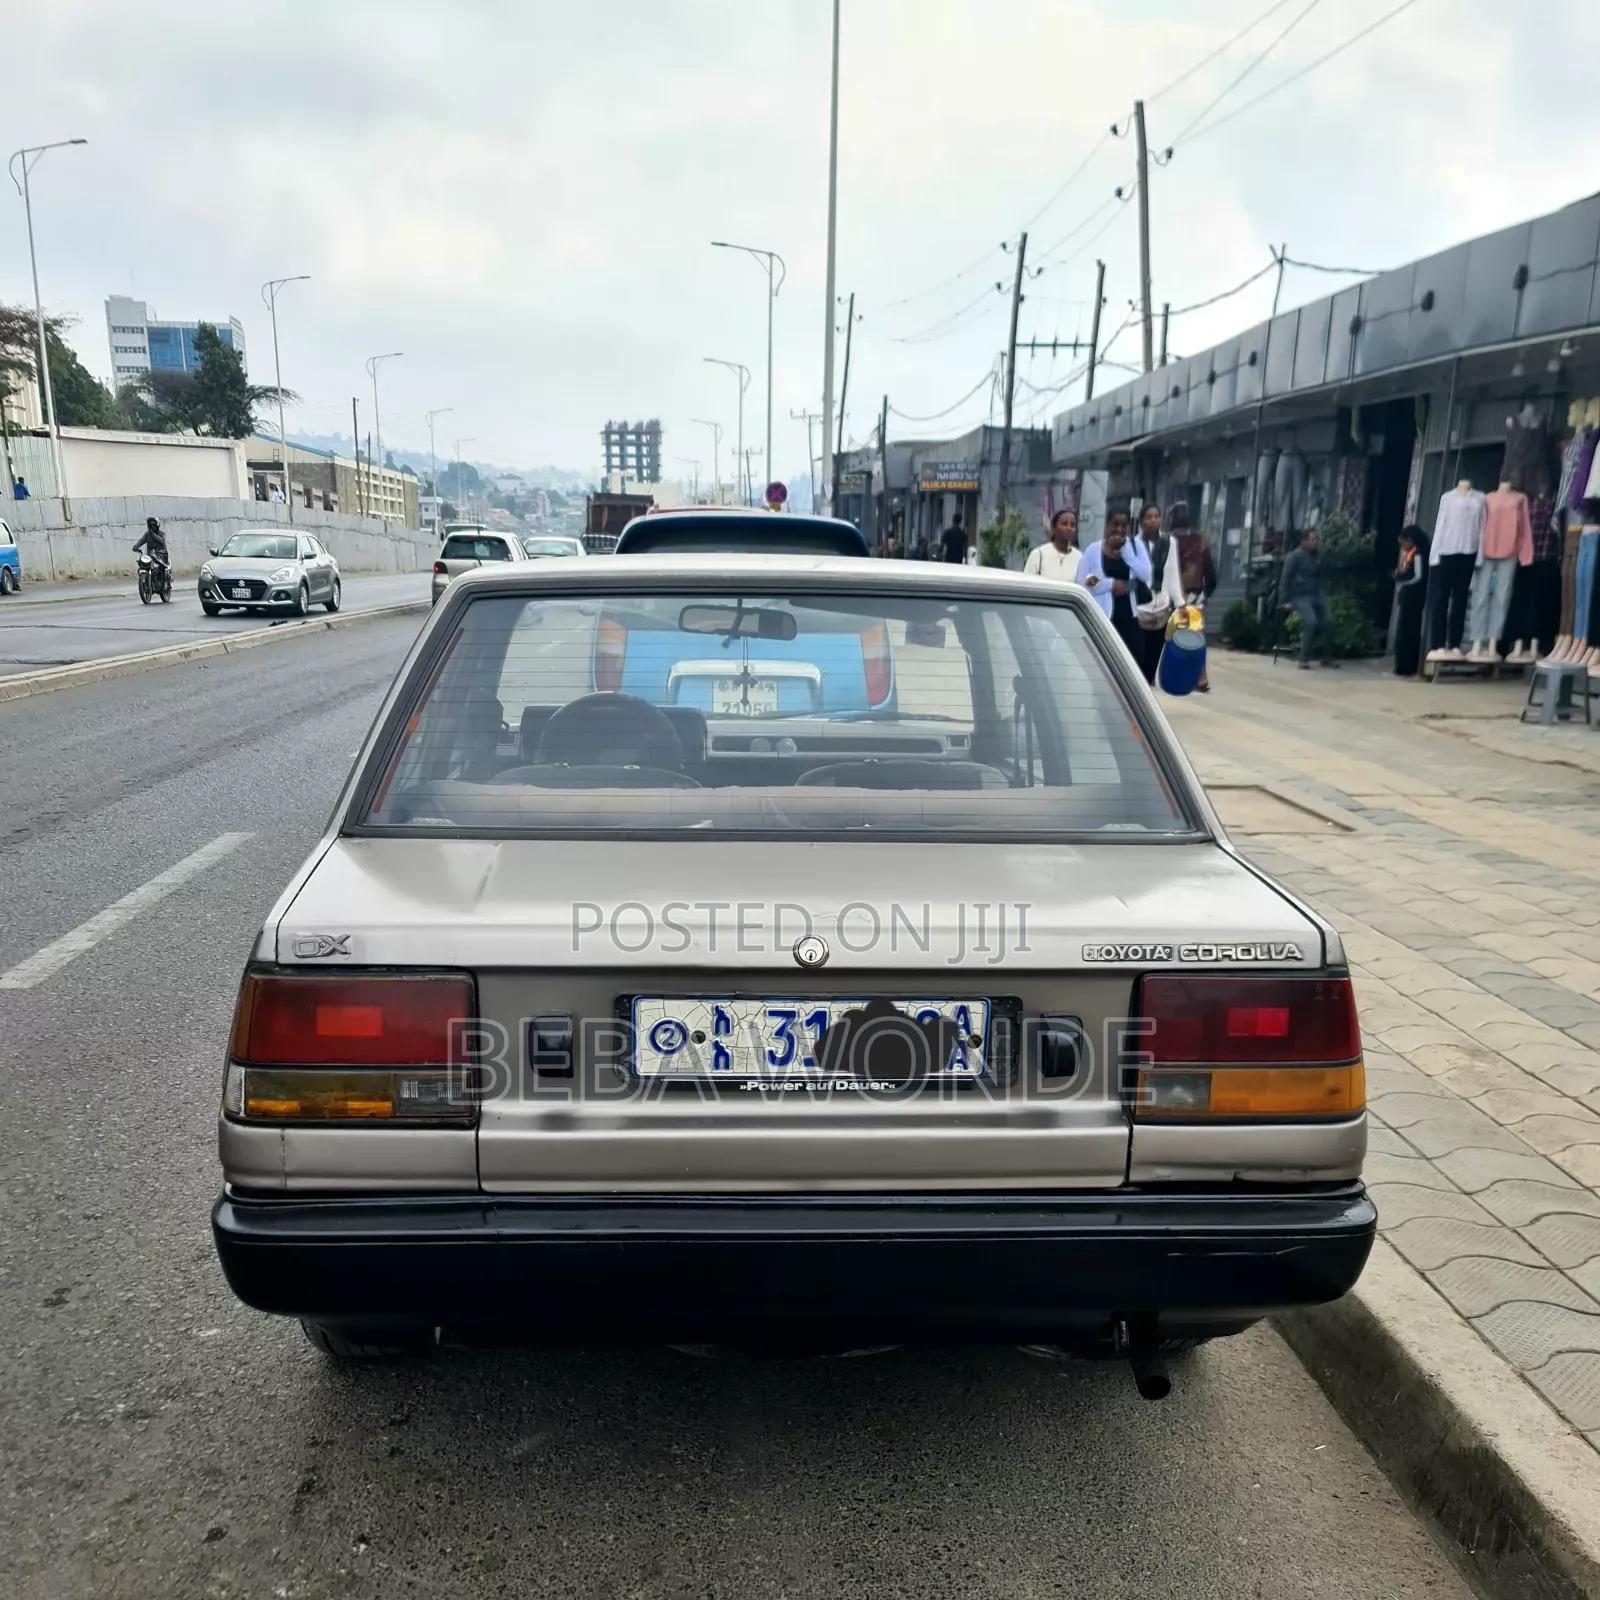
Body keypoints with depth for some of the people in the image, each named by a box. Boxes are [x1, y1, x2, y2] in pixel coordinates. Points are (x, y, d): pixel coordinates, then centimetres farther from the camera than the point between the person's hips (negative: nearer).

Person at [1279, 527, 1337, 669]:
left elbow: (1319, 577, 21)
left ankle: (1326, 657, 3)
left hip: (1315, 595, 6)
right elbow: (1285, 579, -7)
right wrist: (1285, 601, -13)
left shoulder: (1316, 556, 13)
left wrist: (1321, 594, 10)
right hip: (1300, 596, -6)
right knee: (1311, 621, -27)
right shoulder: (1294, 557, -6)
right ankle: (1304, 659, -21)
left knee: (1328, 620, -10)